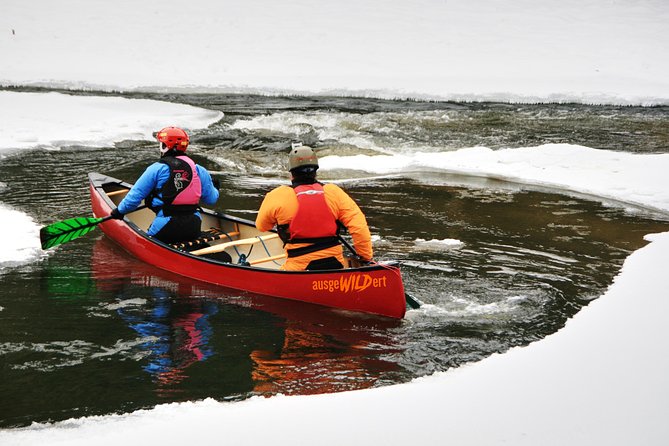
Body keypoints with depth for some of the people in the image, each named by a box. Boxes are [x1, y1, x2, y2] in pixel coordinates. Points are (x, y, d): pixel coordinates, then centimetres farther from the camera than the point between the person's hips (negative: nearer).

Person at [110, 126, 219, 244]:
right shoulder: (198, 170, 6)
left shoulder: (156, 169, -6)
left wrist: (120, 210, 15)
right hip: (193, 229, 5)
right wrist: (215, 189, 38)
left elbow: (136, 194, -2)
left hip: (166, 229, -5)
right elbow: (211, 199, 14)